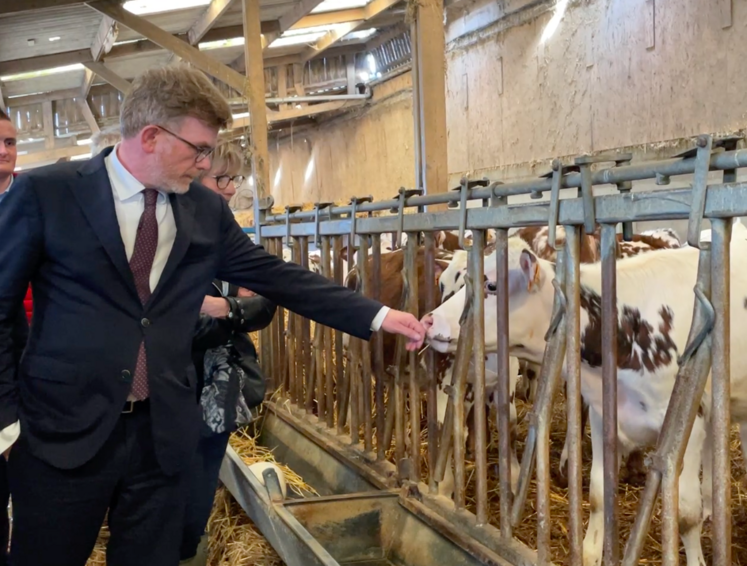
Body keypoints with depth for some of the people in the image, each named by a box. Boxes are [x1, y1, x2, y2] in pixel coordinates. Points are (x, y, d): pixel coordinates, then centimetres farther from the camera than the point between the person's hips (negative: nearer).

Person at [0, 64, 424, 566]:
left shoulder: (207, 210, 3)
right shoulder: (44, 193, -7)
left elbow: (277, 277, 6)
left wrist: (377, 316, 2)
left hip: (164, 432, 3)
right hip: (62, 432, -3)